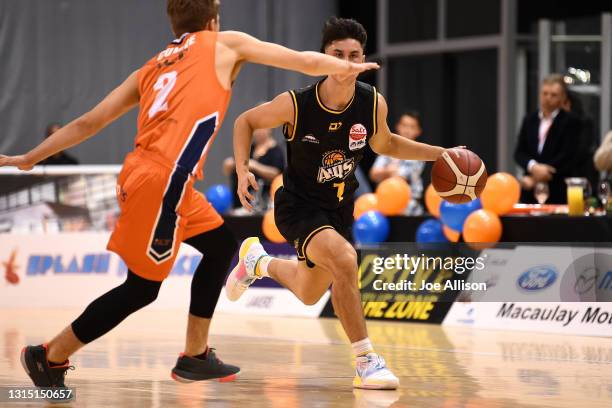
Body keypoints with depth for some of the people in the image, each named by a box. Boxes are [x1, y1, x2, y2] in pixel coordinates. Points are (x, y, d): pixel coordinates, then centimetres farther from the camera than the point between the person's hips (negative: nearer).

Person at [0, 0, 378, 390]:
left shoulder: (150, 69, 24)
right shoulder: (226, 43, 12)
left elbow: (86, 124, 22)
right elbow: (305, 61, 18)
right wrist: (349, 67, 35)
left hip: (141, 175, 7)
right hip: (161, 181, -7)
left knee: (221, 244, 21)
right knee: (142, 287, 2)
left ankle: (195, 356, 22)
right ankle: (51, 356, 8)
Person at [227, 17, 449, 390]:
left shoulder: (374, 104, -13)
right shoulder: (296, 104, -23)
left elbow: (385, 144, 9)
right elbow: (246, 122, -5)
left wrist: (440, 154, 1)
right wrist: (243, 170, -19)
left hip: (339, 209, 5)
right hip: (298, 206, -5)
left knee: (310, 295, 22)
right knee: (344, 260, -32)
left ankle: (258, 261, 54)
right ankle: (367, 362, -23)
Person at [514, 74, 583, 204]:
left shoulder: (571, 122, -1)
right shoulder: (529, 120, 14)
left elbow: (566, 157, -9)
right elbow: (519, 153, 8)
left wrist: (536, 178, -10)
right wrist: (533, 167, -15)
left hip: (558, 193, -4)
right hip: (530, 193, 4)